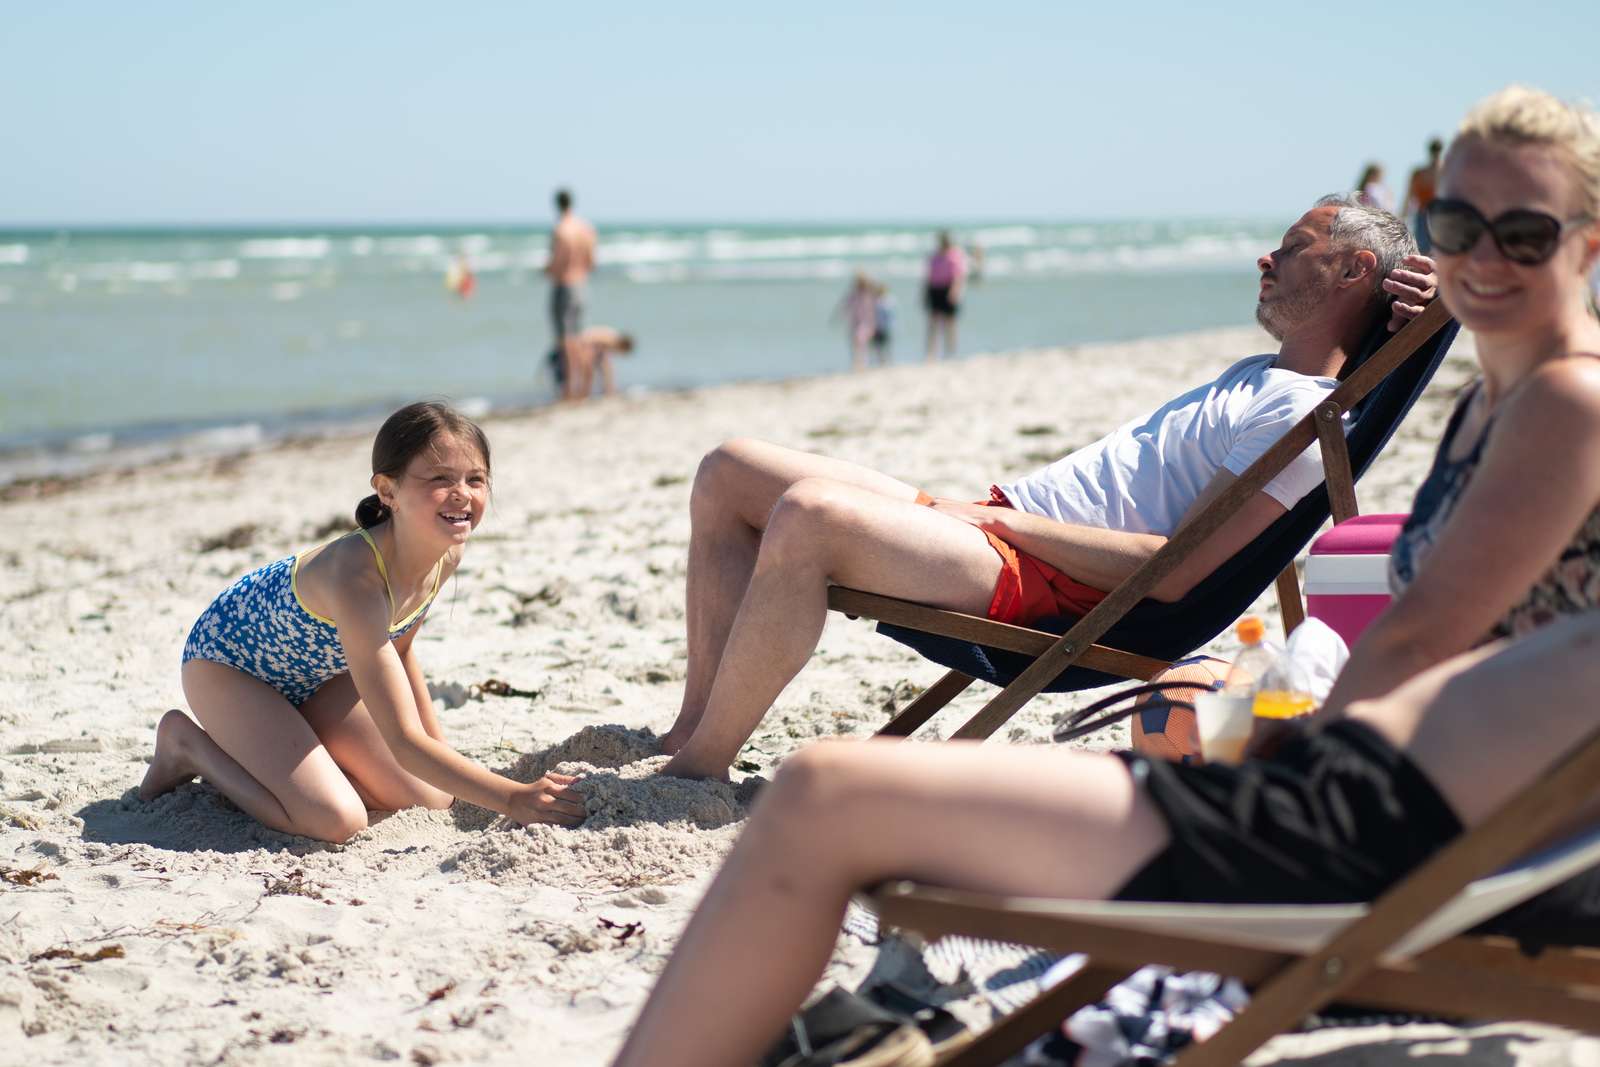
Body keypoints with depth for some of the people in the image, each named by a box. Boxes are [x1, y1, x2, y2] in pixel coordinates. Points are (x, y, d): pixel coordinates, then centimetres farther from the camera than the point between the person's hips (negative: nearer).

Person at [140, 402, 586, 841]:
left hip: (316, 670, 8)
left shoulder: (447, 552, -18)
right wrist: (514, 798, -42)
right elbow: (403, 741, -40)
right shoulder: (357, 576, -41)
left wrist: (443, 751, 5)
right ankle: (189, 744, 1)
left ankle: (260, 750, 20)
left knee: (432, 796, 2)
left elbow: (399, 648, 4)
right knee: (337, 820, -23)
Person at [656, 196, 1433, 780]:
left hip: (1041, 580, -11)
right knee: (729, 475, 5)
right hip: (995, 523, 11)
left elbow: (1174, 574, -19)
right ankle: (696, 724, 5)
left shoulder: (1303, 416, -10)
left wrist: (1006, 522, -15)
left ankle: (700, 766, -22)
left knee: (808, 516, -34)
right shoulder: (1262, 376, 20)